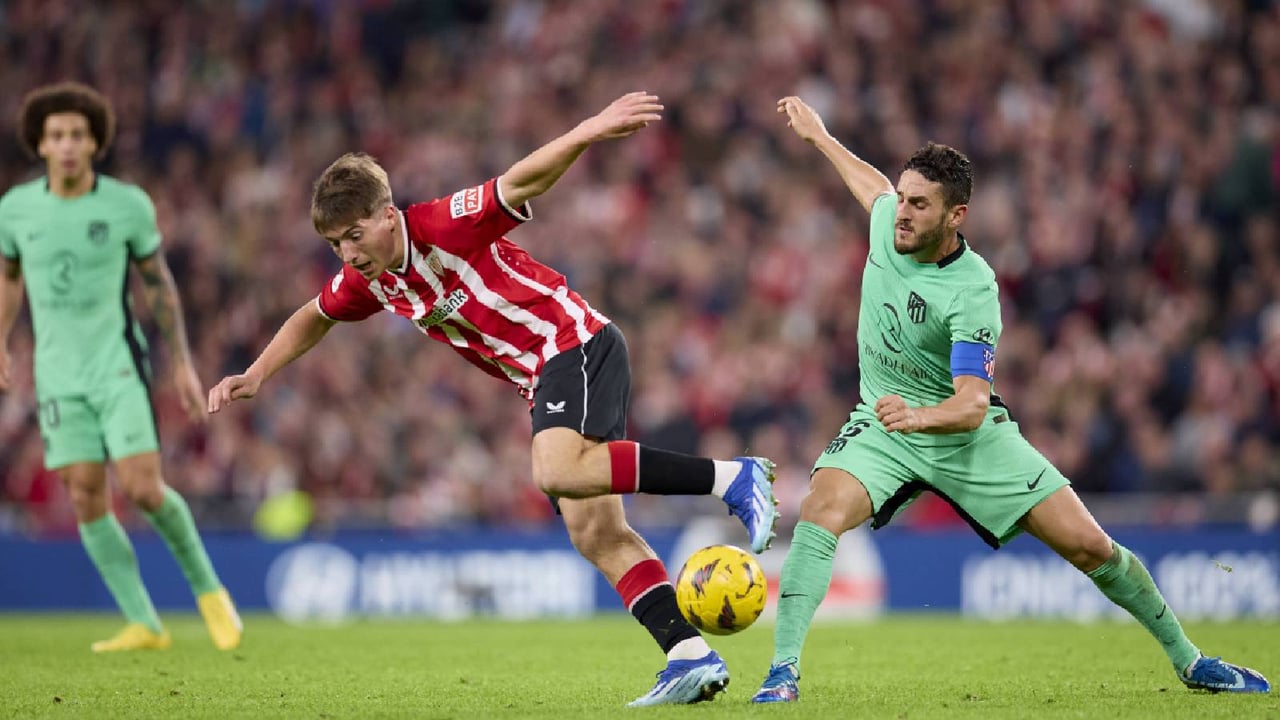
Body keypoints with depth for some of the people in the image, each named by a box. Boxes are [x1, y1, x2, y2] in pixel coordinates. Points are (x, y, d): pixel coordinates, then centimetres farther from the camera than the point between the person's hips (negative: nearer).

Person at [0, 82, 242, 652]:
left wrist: (182, 365, 3)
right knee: (86, 499, -4)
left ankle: (205, 584, 10)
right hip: (59, 375, 3)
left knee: (142, 489, -14)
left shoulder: (129, 205, -7)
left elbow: (158, 283, 5)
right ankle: (144, 625, 2)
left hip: (119, 365, -2)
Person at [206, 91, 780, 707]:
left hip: (577, 346, -9)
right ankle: (692, 658, -7)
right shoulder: (367, 281, 7)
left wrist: (587, 132, -43)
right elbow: (314, 317, 28)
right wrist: (255, 376, 20)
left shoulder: (445, 227, -17)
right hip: (542, 382, 9)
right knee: (595, 533, -2)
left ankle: (733, 478, -29)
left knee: (558, 472, -33)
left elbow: (522, 182, -27)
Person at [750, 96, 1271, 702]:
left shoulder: (972, 292, -25)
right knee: (822, 509, -29)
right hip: (883, 424, 4)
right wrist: (817, 134, 32)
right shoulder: (889, 217, -9)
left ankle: (1186, 659, 14)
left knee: (1088, 545, -7)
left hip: (965, 433, -3)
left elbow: (972, 404, -32)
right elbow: (874, 185, 19)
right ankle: (782, 670, -29)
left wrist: (920, 417, -53)